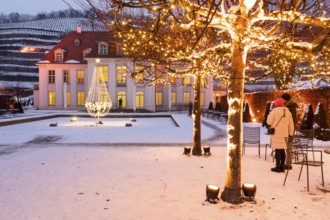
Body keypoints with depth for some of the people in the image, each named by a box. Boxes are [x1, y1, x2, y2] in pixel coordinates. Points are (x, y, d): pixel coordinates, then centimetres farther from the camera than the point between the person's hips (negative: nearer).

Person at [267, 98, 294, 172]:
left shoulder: (274, 111, -10)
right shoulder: (288, 112, 9)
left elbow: (269, 122, -7)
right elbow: (291, 124, 11)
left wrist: (270, 115, 8)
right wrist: (291, 133, 19)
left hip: (276, 133, -6)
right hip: (284, 133, 6)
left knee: (277, 150, -4)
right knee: (282, 150, 10)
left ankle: (278, 167, -2)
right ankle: (282, 167, 13)